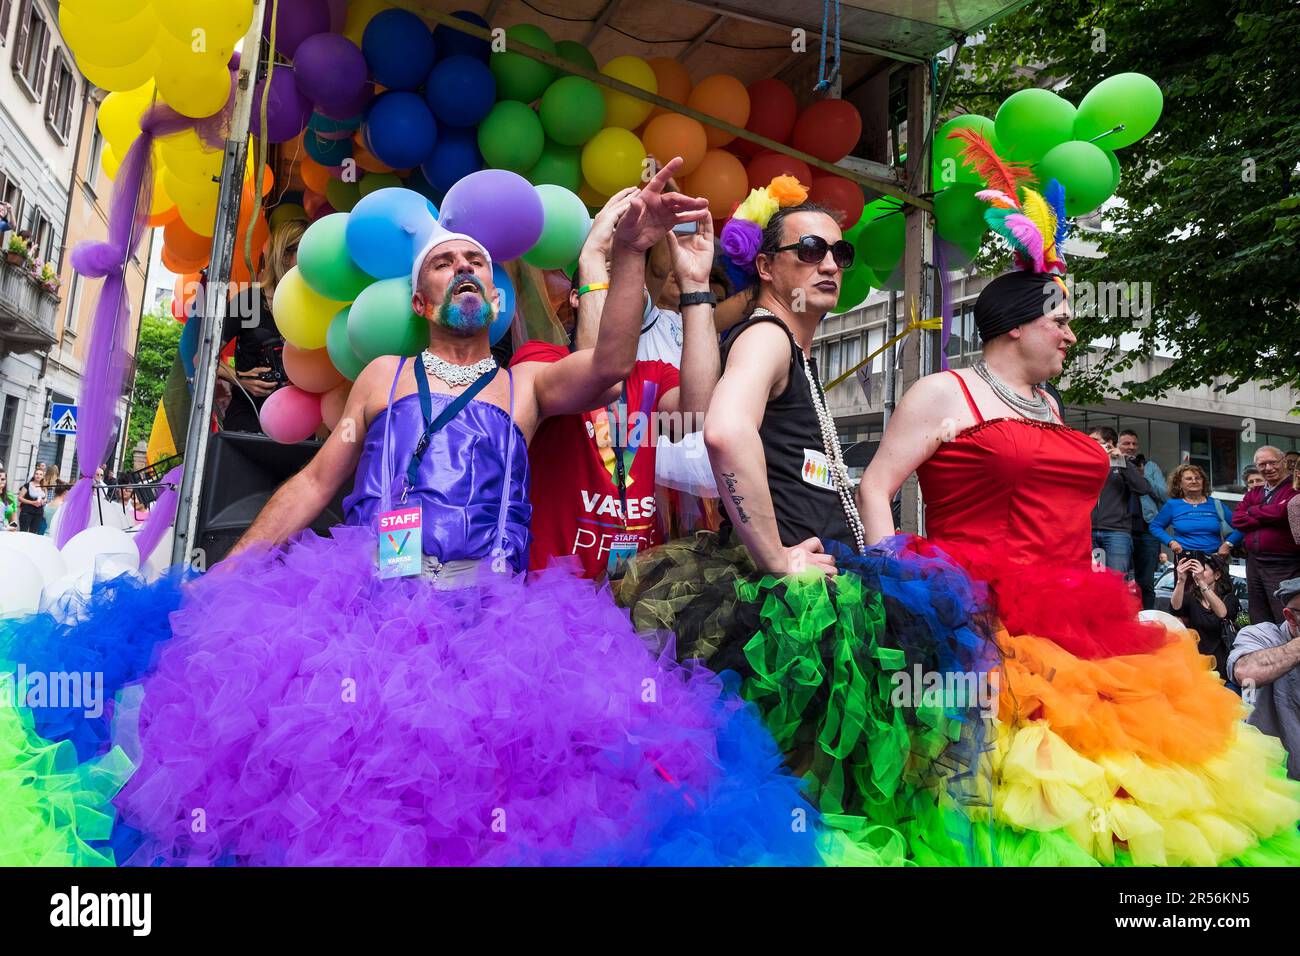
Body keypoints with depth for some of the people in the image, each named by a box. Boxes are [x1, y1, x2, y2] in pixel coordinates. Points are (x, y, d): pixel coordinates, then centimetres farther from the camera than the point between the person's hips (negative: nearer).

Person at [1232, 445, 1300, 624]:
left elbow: (1281, 511, -21)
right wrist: (1269, 518, -10)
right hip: (1253, 562, 7)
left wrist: (1252, 511, -2)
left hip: (1283, 565, -7)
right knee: (1259, 623, 13)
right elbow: (1237, 520, 3)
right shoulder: (1253, 493, 16)